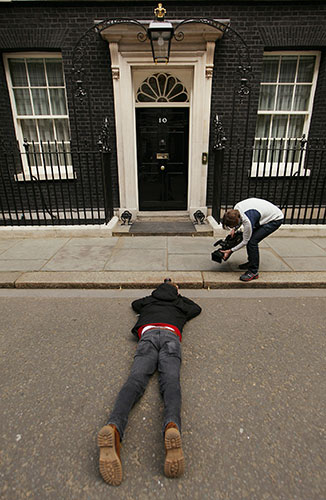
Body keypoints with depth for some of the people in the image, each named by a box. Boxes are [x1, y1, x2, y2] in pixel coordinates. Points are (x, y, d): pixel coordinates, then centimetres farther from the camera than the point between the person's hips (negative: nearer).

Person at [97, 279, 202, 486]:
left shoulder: (149, 301, 39)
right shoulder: (180, 304, 38)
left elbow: (134, 303, 60)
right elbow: (197, 308, 58)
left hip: (148, 334, 1)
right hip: (171, 335, 0)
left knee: (135, 380, -21)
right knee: (171, 382, -23)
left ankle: (114, 428, -52)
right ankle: (172, 426, -57)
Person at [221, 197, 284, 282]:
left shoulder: (247, 221, -35)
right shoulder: (236, 208, -15)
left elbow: (245, 241, -20)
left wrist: (230, 251, -12)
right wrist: (234, 229, -1)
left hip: (275, 219, -9)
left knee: (252, 241, -18)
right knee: (249, 238, 5)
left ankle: (254, 272, -9)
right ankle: (251, 262, 23)